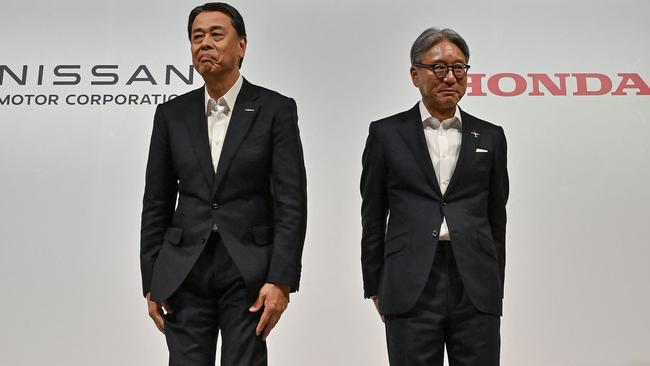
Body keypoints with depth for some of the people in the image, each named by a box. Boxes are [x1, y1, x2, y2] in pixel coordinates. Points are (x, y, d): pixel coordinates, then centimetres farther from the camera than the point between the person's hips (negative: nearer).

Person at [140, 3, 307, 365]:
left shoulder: (276, 109, -2)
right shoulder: (172, 114, 7)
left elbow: (291, 202, -6)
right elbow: (156, 204, 8)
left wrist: (281, 281, -12)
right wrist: (151, 282, 5)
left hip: (249, 270, -2)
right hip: (184, 270, 3)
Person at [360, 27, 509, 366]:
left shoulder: (489, 136, 10)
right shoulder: (387, 133, 4)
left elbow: (496, 218, 13)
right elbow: (373, 216, 6)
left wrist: (495, 287, 12)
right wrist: (375, 286, 4)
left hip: (476, 287, 2)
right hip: (410, 286, -1)